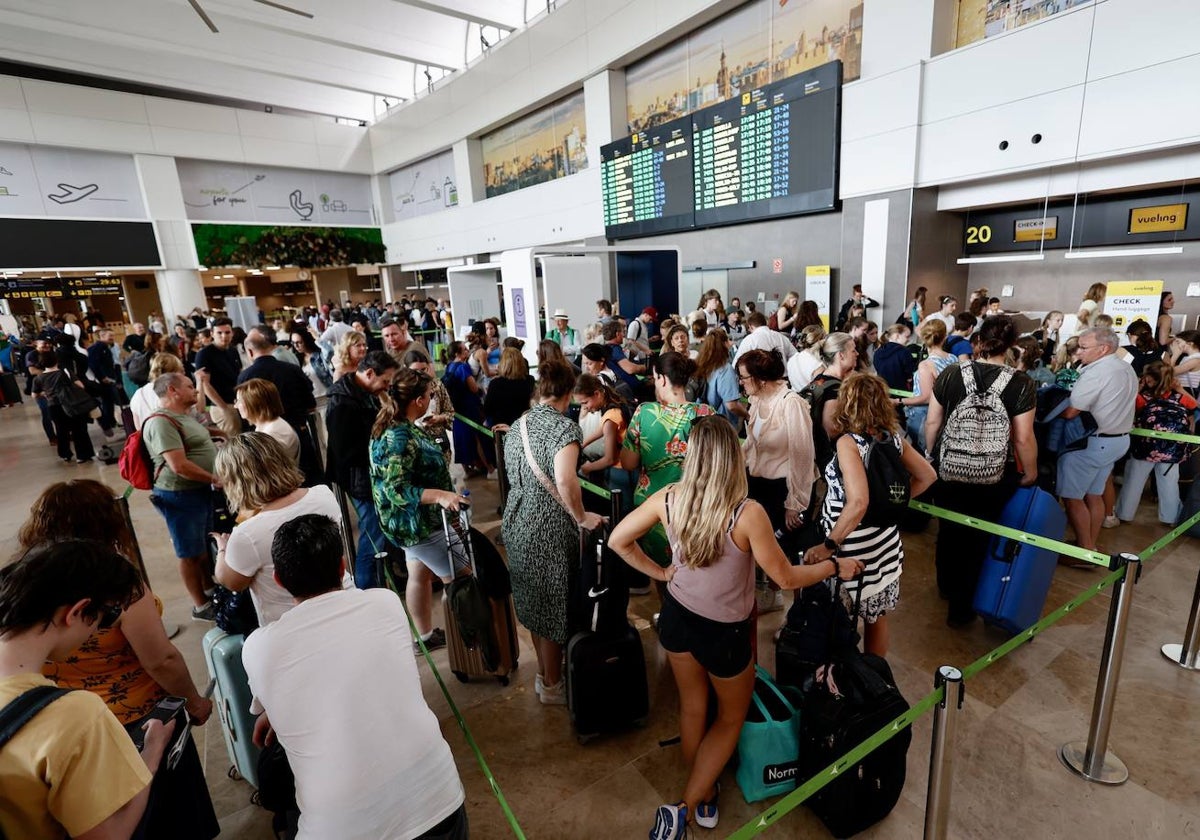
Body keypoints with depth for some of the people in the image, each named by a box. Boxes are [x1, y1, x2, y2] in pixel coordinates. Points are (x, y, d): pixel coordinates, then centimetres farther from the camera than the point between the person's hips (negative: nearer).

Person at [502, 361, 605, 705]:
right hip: (549, 529, -7)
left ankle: (543, 673, 40)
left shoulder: (517, 426, 7)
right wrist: (582, 517, -16)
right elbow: (565, 481, -29)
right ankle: (552, 686, 27)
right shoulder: (565, 427, -17)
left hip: (517, 522, 8)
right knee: (553, 606, 10)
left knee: (533, 602, 21)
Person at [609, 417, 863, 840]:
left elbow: (618, 540, -8)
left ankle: (707, 794, 48)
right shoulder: (748, 514, -29)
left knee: (692, 707, 26)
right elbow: (787, 578, -17)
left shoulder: (669, 498, -17)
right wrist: (836, 566, -1)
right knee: (732, 716, 25)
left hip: (676, 615, 4)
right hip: (723, 632, -4)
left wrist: (660, 572, 2)